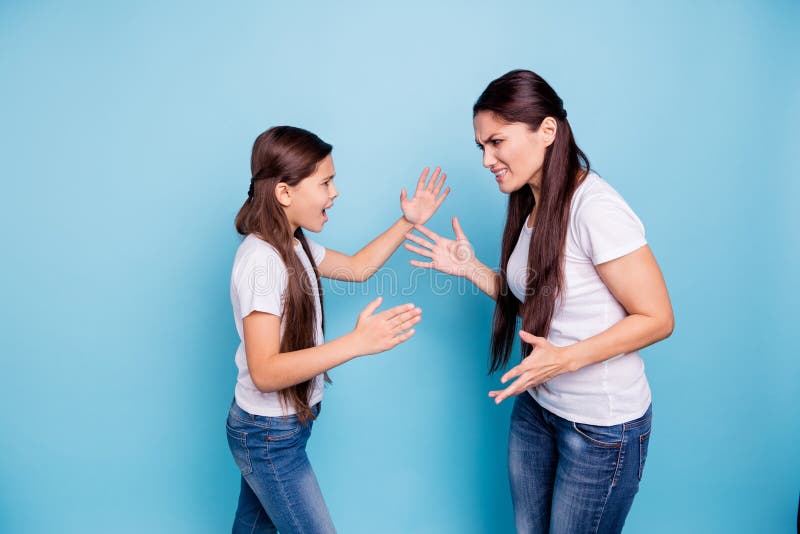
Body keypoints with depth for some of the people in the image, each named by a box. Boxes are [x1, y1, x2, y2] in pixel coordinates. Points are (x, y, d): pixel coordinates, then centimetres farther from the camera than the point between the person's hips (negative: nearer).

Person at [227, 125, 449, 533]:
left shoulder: (293, 245, 2)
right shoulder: (262, 260, -27)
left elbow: (357, 268, 15)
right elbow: (264, 372, -30)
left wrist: (407, 222, 7)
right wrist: (358, 343, -39)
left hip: (271, 427, 9)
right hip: (271, 436, -9)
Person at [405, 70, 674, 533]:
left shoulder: (595, 207, -23)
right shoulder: (530, 207, 4)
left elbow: (657, 318, -19)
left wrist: (564, 359, -29)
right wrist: (470, 268, -3)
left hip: (602, 424, -7)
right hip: (536, 406, 7)